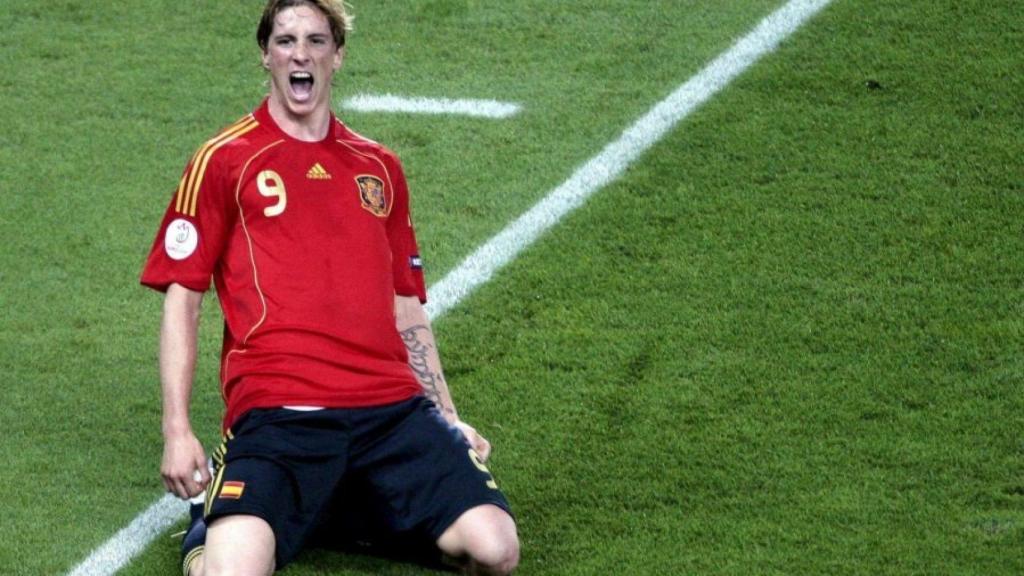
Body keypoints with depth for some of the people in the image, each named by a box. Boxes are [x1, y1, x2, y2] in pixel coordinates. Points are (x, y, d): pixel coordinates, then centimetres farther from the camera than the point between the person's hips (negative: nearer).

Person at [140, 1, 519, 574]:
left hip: (391, 405, 4)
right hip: (275, 412, -4)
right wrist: (177, 432, -4)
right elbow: (182, 298, 5)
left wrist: (449, 418, 16)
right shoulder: (225, 160, 8)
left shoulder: (380, 167, 21)